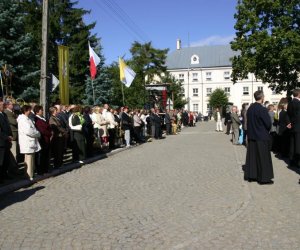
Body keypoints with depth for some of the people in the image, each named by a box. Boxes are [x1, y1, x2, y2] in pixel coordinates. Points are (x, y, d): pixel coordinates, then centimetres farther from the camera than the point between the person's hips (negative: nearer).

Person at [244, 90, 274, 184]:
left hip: (251, 136, 7)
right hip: (262, 137, -7)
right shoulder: (262, 109, -18)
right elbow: (268, 123, -14)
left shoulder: (250, 108, 3)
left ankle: (250, 175, 21)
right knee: (263, 158, 3)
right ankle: (263, 178, 9)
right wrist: (267, 130, 5)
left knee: (252, 156, 14)